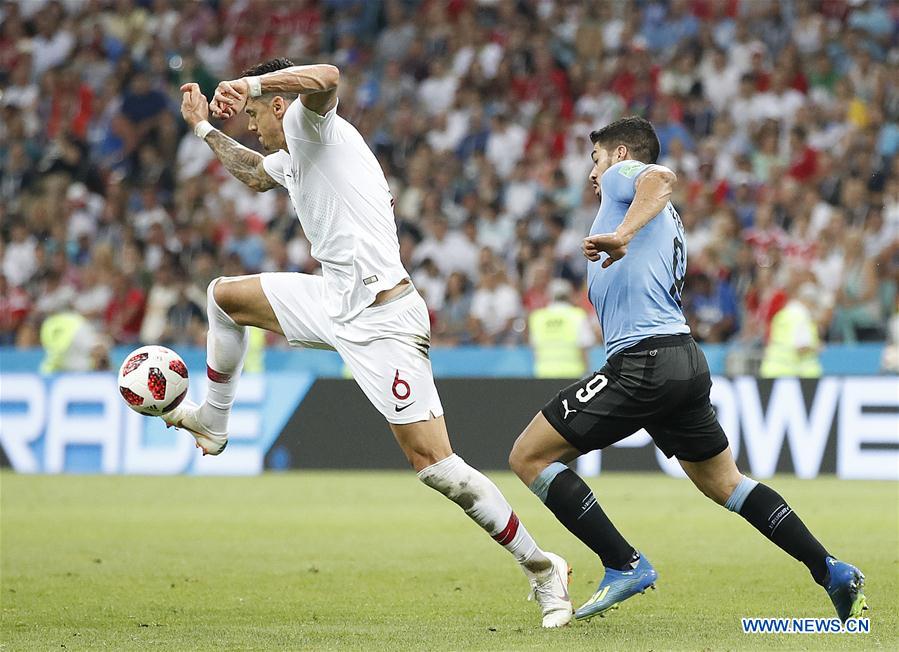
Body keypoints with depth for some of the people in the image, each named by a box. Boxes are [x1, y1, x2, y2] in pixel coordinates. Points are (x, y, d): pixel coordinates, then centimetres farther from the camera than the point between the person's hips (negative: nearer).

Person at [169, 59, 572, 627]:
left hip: (382, 319, -10)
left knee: (436, 466, -12)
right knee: (225, 295, 19)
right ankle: (213, 420, 34)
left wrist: (249, 84, -25)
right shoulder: (293, 154, 21)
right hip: (335, 302, 10)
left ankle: (542, 568, -5)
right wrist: (204, 128, 44)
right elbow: (255, 175, 45)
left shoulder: (309, 123, -7)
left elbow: (326, 78, -32)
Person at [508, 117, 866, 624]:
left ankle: (624, 565, -9)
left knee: (529, 457, -5)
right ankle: (834, 573, 13)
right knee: (726, 485, 18)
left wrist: (622, 235, -36)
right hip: (686, 360, 10)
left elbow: (663, 177, -22)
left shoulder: (623, 174, 2)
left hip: (644, 362, -9)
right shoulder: (670, 222, 28)